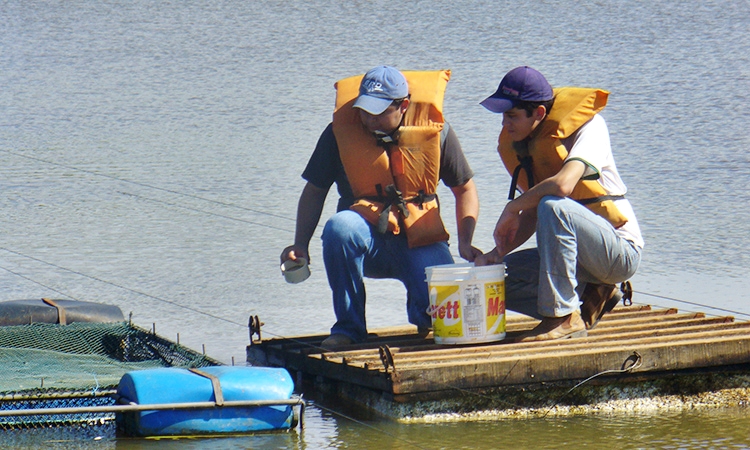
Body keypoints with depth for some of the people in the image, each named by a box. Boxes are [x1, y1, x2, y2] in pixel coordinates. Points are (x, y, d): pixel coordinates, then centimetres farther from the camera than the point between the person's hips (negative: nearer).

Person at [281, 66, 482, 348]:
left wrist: (465, 242, -5)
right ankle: (348, 327, -19)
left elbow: (465, 189, 9)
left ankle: (419, 311, 16)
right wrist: (300, 244, -7)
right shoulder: (341, 131, -4)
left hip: (420, 242, 0)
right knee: (339, 227, -36)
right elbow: (314, 191, 5)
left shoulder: (435, 131, -2)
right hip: (367, 238, 0)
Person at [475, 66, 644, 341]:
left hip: (620, 252, -8)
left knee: (553, 207, -35)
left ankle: (563, 317, -26)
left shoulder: (588, 126, -17)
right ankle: (588, 299, 3)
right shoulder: (514, 145, 5)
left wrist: (512, 208, -21)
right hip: (575, 251, 8)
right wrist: (497, 252, -7)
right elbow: (531, 215, 8)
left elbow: (563, 185, -35)